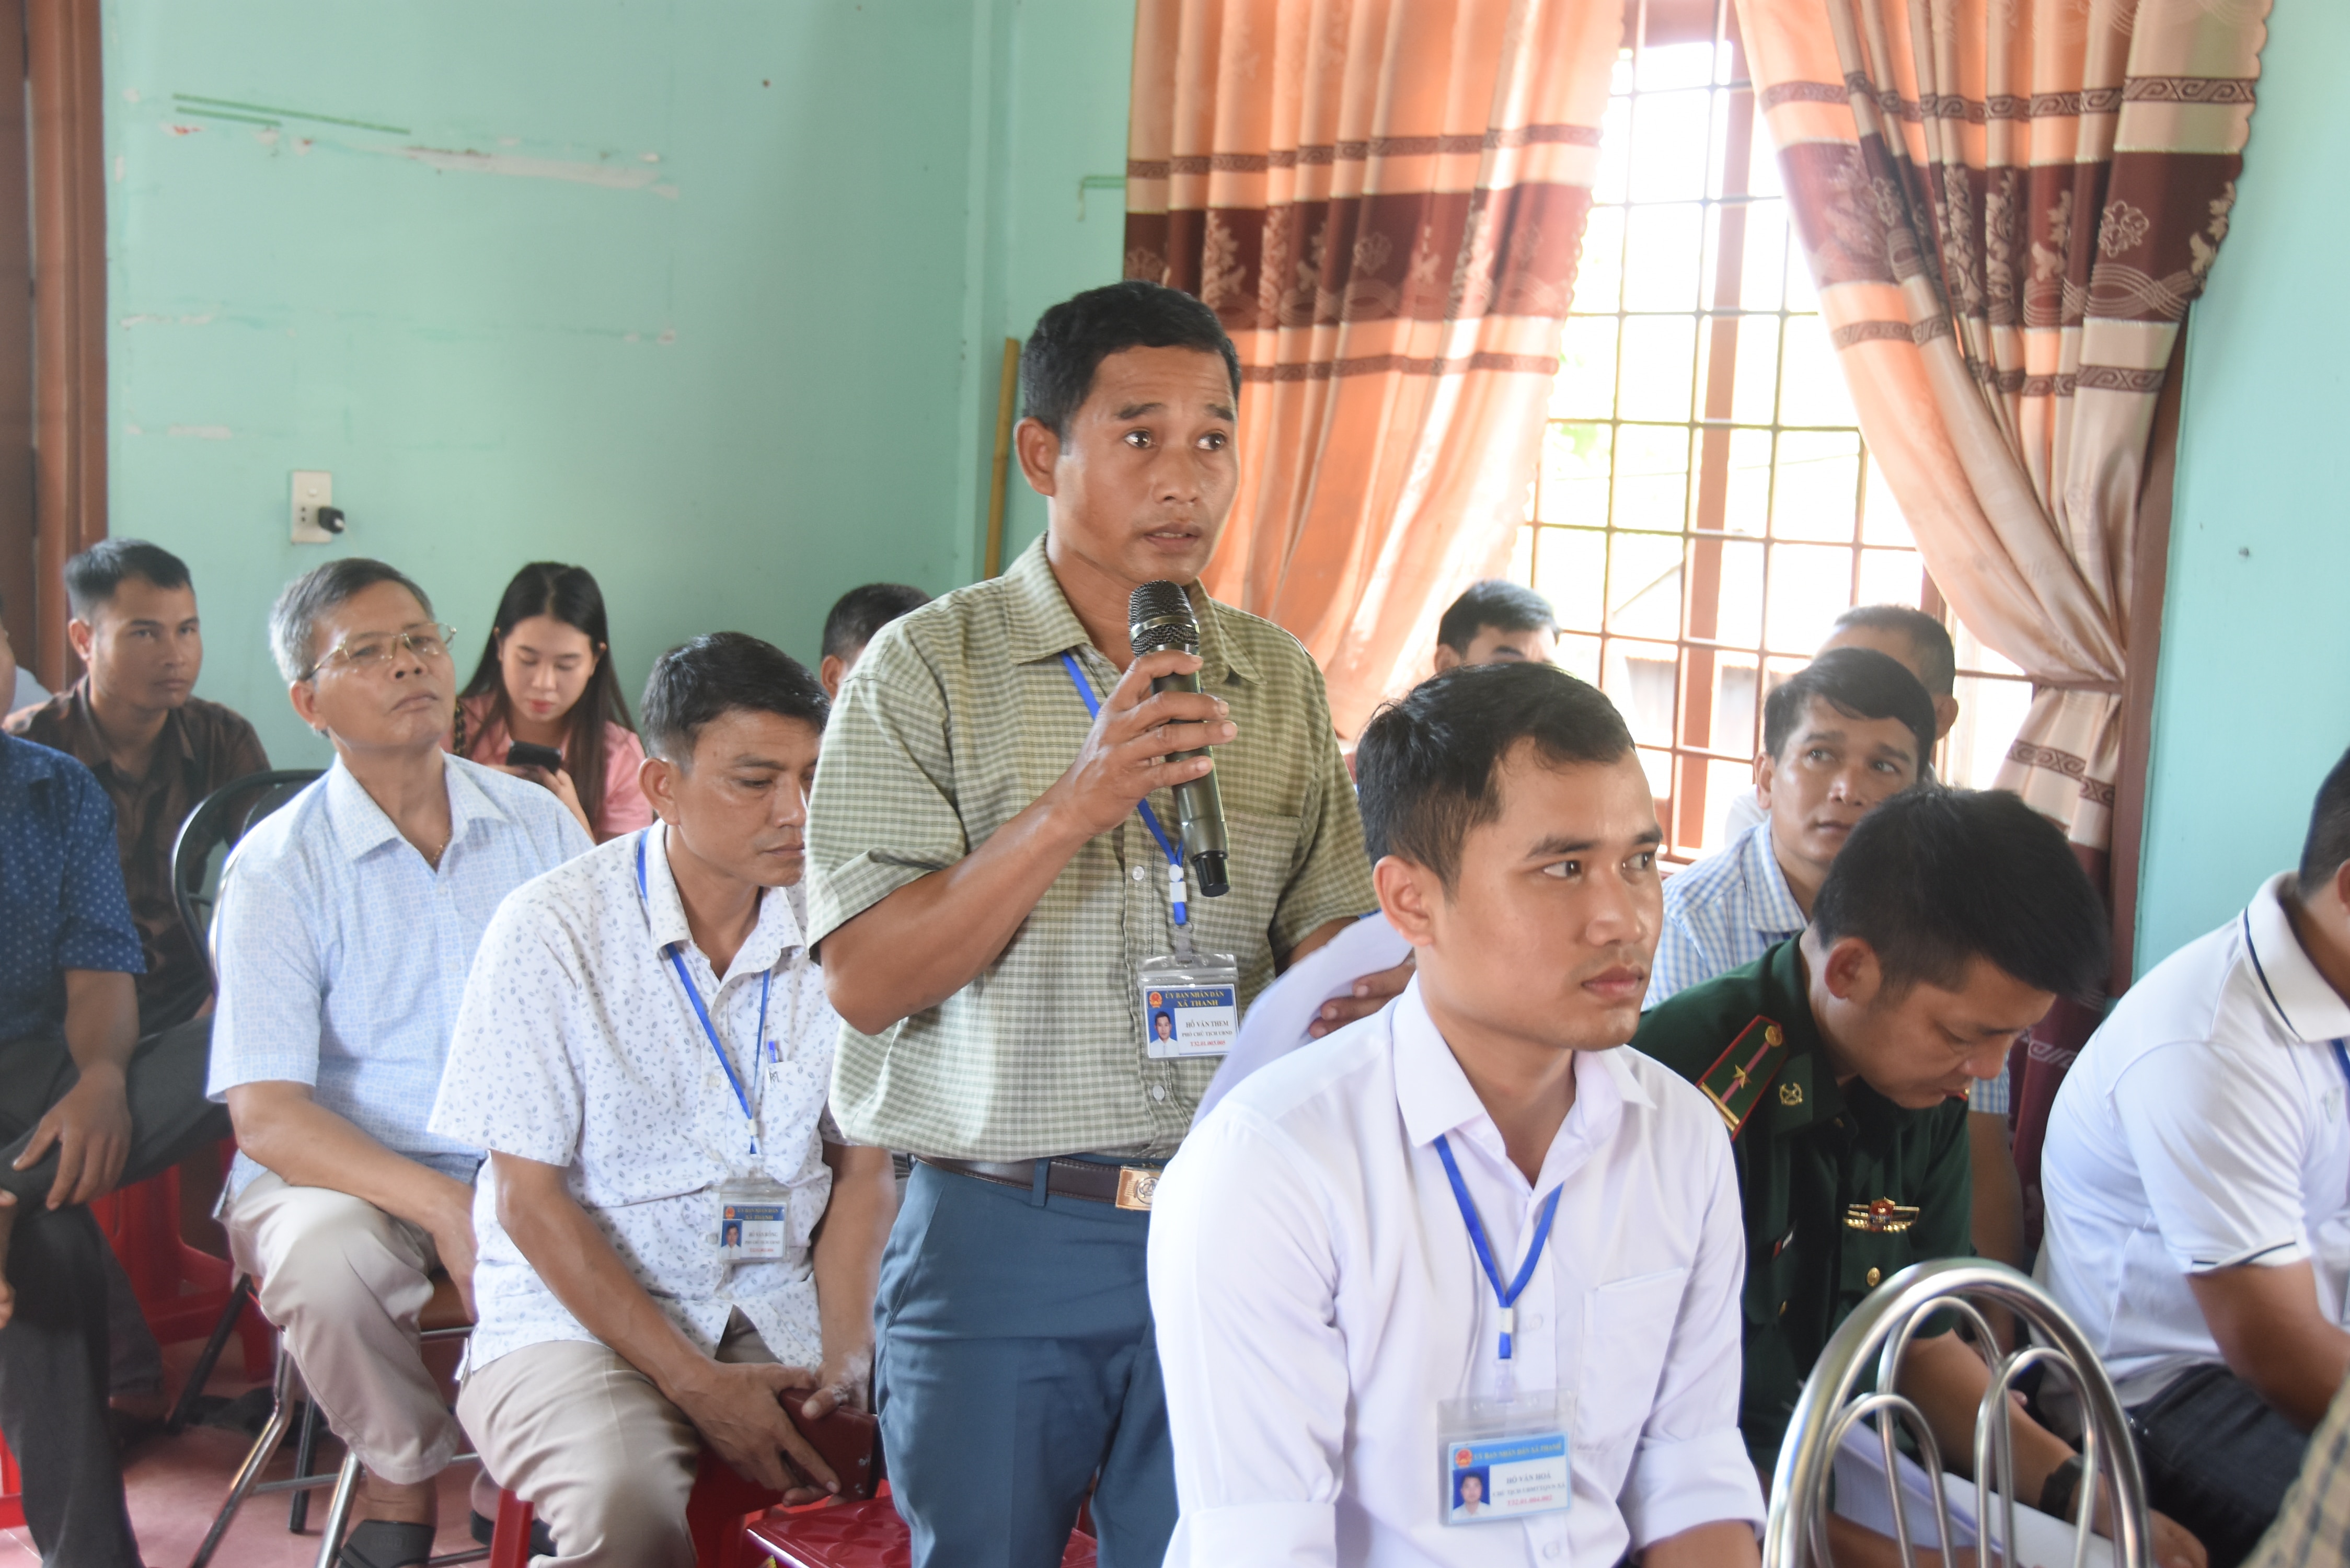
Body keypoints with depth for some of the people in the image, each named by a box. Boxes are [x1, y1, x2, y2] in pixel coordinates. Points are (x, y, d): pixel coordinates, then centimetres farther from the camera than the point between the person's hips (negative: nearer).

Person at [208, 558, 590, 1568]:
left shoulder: (541, 826, 6)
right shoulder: (279, 867, -5)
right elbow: (266, 1116, -13)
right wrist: (439, 1204, -28)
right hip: (346, 1171, -2)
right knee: (325, 1256, -35)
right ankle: (402, 1477, -4)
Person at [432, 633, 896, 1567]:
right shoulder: (554, 928, -9)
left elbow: (863, 1168, 6)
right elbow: (528, 1200, -8)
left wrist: (844, 1358, -10)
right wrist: (694, 1383, -15)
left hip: (779, 1313, 3)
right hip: (575, 1312, -3)